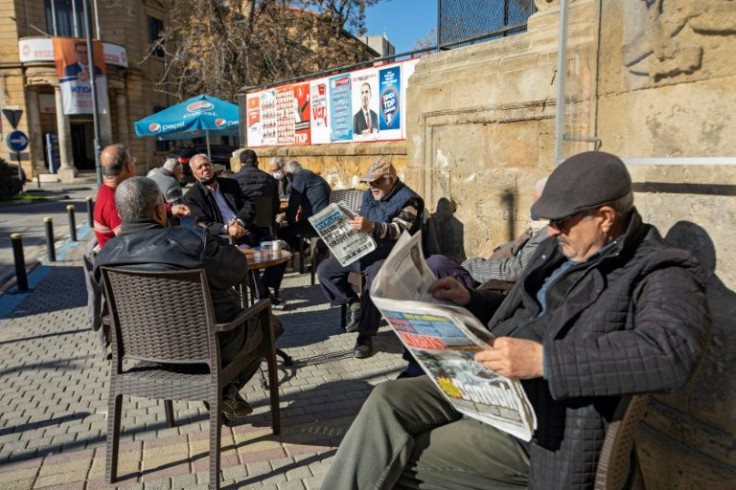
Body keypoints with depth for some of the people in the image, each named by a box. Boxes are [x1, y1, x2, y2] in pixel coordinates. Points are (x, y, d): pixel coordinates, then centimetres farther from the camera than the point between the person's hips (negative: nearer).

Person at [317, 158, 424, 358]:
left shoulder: (407, 199, -10)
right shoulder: (369, 195, 15)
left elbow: (399, 230, -26)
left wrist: (372, 226, -42)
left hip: (388, 255, -8)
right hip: (361, 250, 8)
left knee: (375, 281, -37)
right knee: (325, 270, -2)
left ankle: (366, 335, -22)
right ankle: (355, 304, 9)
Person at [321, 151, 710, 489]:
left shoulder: (662, 275, -11)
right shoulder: (559, 248, 13)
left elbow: (672, 351, -30)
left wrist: (545, 359, -37)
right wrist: (470, 301, 9)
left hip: (533, 425, -7)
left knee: (392, 459, -13)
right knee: (388, 399, -12)